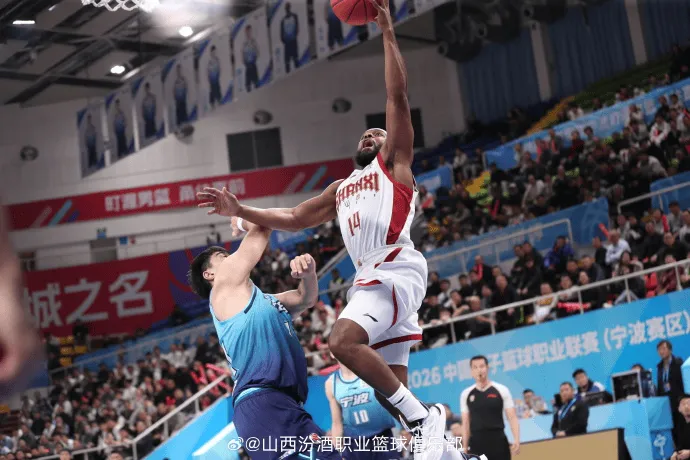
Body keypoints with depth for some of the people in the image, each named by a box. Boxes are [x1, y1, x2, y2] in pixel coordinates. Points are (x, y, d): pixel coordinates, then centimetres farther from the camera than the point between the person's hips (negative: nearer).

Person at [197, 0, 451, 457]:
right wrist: (240, 210, 23)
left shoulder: (394, 163, 12)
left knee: (343, 340, -27)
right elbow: (294, 218, 33)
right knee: (392, 388, 1)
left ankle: (423, 417, -23)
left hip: (397, 267, -8)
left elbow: (397, 95, 2)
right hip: (371, 275, 8)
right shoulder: (341, 189, 31)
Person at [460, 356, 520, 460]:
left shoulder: (501, 390, 1)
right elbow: (465, 423, 11)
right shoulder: (466, 394, 7)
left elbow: (512, 417, -2)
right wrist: (465, 447, 6)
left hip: (498, 441, -1)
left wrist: (516, 439, -15)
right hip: (476, 442, 2)